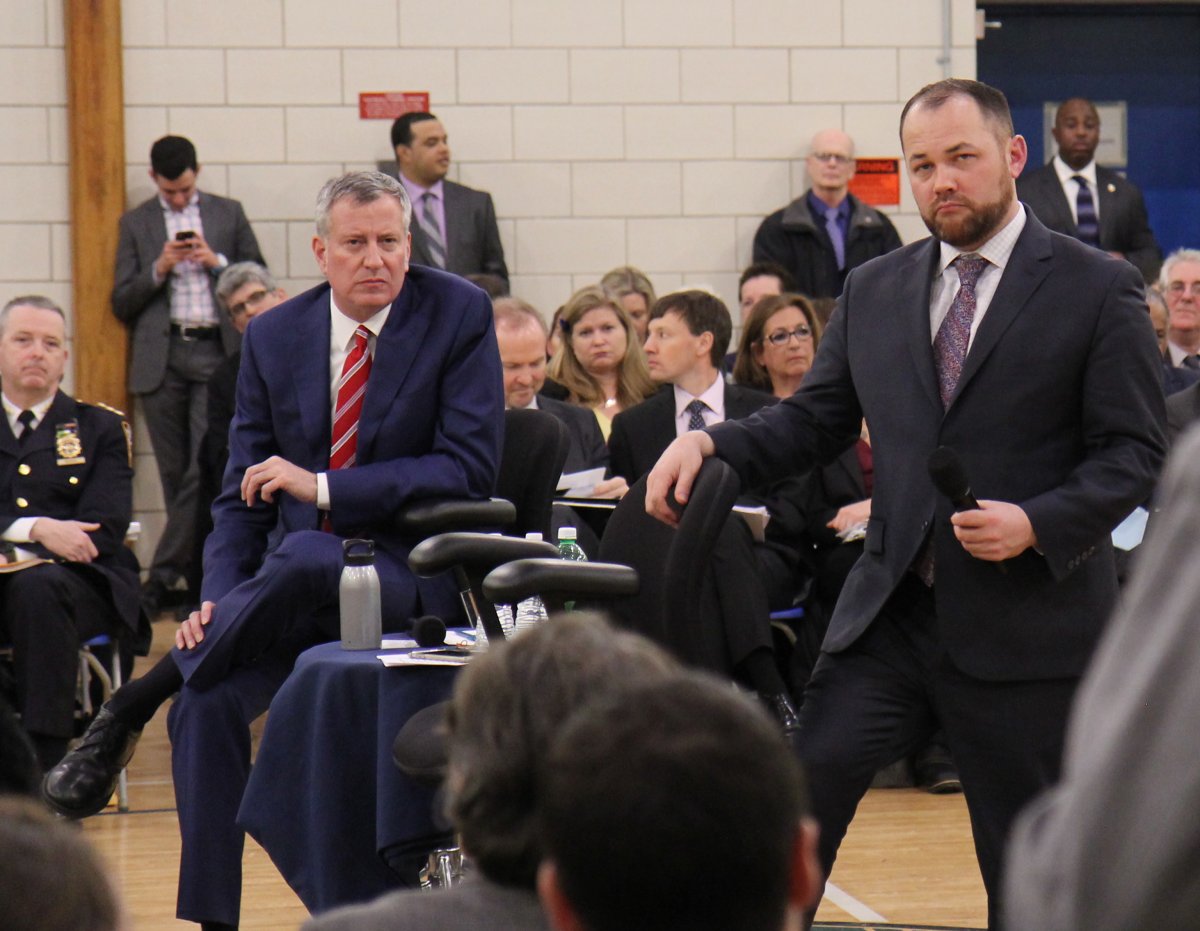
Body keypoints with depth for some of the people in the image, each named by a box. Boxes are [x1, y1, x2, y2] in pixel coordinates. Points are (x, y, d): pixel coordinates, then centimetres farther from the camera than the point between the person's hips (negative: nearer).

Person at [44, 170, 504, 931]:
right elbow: (244, 492, 11)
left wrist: (324, 489, -17)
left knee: (300, 559, -37)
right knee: (211, 699, -25)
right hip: (295, 587, 4)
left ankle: (132, 706, -17)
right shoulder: (274, 337, 8)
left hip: (412, 574, -4)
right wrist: (219, 600, -7)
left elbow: (471, 468, -10)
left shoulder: (458, 314, -3)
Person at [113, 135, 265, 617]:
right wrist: (158, 270, -7)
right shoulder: (136, 223, 12)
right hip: (161, 358, 1)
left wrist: (217, 262, -4)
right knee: (175, 473, 1)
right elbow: (122, 304, 9)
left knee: (206, 468, -12)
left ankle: (163, 575, -9)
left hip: (215, 354, -1)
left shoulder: (228, 214, 12)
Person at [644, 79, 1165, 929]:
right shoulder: (873, 292, 11)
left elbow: (1134, 452, -5)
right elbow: (814, 422, 15)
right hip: (892, 612, 4)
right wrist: (709, 442, -4)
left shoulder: (1098, 288, -2)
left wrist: (1037, 524, -21)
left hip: (1028, 626, -3)